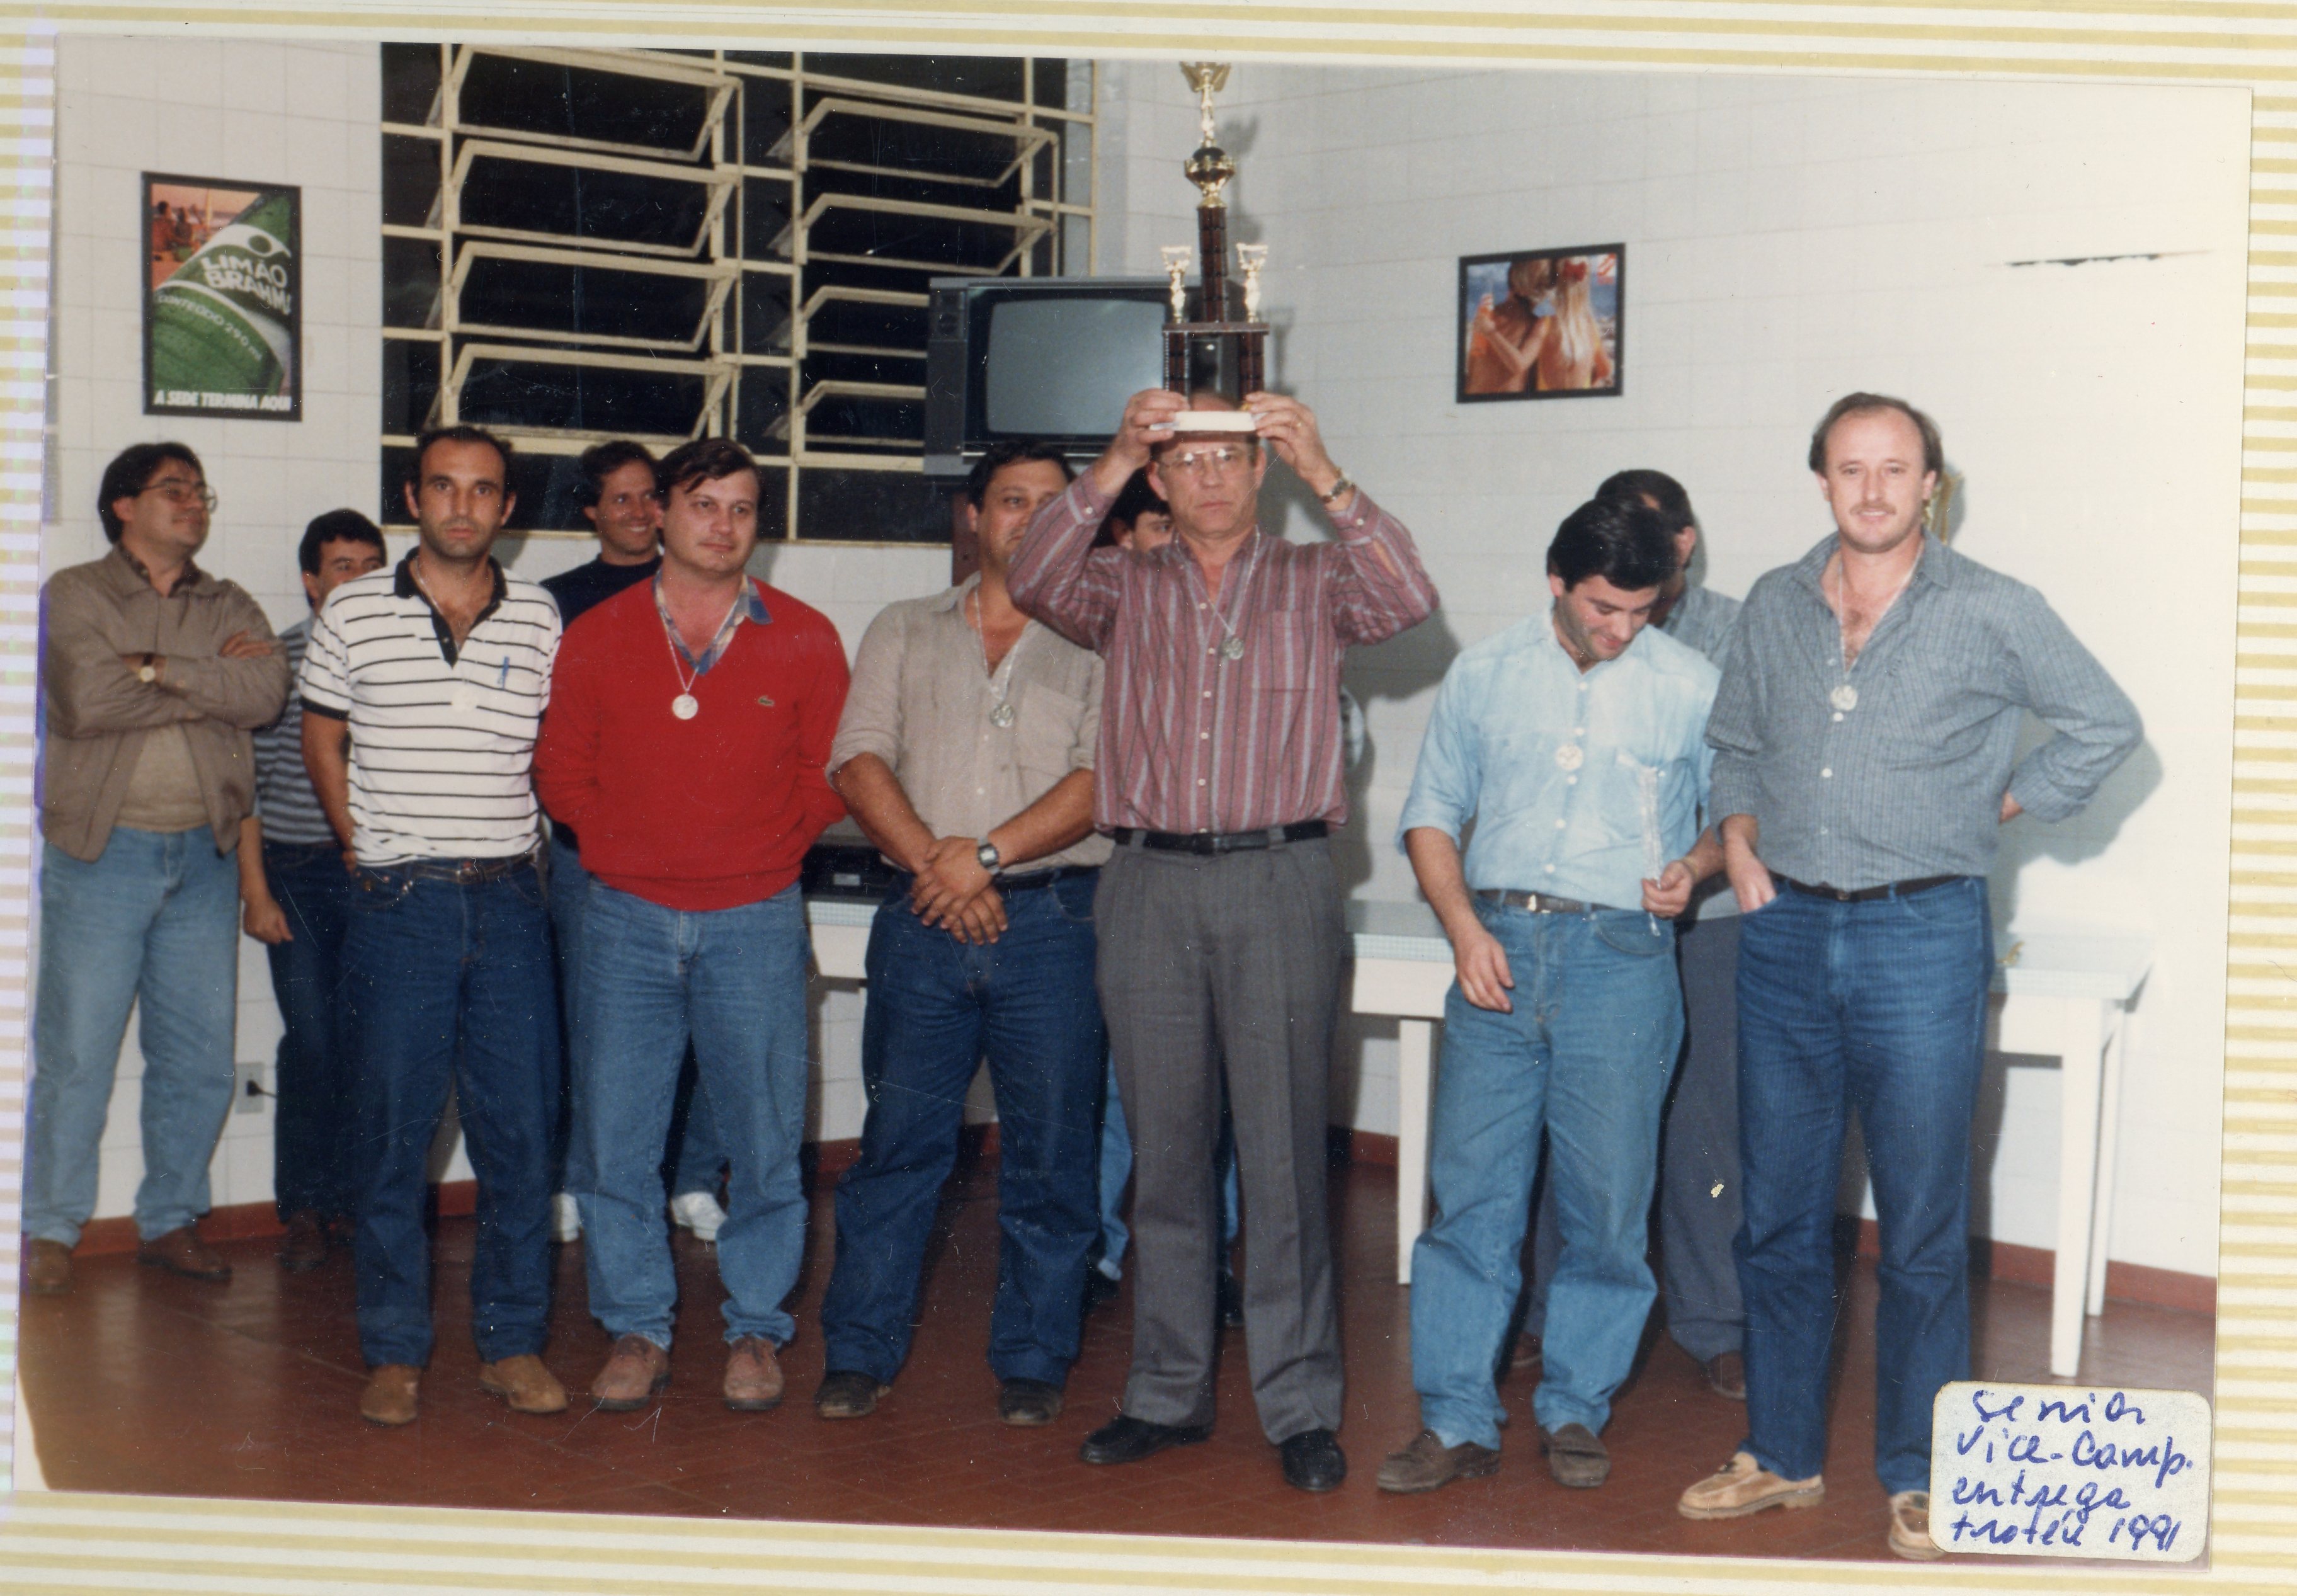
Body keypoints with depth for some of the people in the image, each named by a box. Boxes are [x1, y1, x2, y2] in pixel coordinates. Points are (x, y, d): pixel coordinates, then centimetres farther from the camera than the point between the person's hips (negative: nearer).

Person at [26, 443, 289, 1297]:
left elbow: (266, 690, -8)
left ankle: (170, 1219, 20)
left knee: (201, 1056, 7)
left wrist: (158, 669, -14)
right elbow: (86, 701, -16)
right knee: (76, 1050, -2)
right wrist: (211, 684, -9)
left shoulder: (229, 607, 13)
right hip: (101, 851, -4)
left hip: (203, 858, 4)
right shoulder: (74, 595, 1)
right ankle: (51, 1228, 10)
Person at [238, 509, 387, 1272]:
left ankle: (352, 1196, 15)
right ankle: (304, 1209, 11)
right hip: (296, 873, -1)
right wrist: (255, 892, -3)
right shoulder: (277, 661, 1)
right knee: (310, 1043, -1)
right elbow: (247, 785, 1)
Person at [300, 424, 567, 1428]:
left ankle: (513, 1343, 14)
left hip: (510, 901, 1)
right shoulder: (353, 613, 2)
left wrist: (510, 850, 8)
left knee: (521, 1128, 3)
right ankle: (395, 1353, 12)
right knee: (392, 1130, 2)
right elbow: (322, 741, 12)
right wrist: (372, 852, 7)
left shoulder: (538, 618, 6)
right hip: (399, 905, -1)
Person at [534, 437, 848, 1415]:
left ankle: (756, 1332, 16)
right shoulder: (598, 636, 5)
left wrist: (763, 853, 4)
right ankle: (637, 1332, 15)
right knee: (612, 1133, 2)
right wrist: (626, 850, 6)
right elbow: (561, 767, 11)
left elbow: (829, 775, 9)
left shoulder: (803, 641, 3)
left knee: (764, 1135, 2)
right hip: (627, 920, 1)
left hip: (754, 921, -1)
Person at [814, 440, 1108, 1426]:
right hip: (921, 924, 1)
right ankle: (860, 1354, 14)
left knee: (1049, 1152, 2)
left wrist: (989, 854, -14)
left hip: (1052, 919, -1)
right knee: (897, 1141, 4)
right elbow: (859, 762, 4)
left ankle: (1032, 1362, 14)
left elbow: (1101, 781, -4)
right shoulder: (903, 633, 14)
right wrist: (933, 866, -10)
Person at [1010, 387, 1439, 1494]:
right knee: (1163, 1151, 8)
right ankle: (1167, 1392, 18)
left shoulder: (1314, 581, 9)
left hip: (1279, 881, -2)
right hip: (1149, 883, 2)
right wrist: (1112, 465, -17)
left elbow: (1407, 600, -10)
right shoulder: (1126, 588, 12)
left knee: (1284, 1151, -2)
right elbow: (1035, 583, -7)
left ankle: (1301, 1407, 5)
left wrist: (1324, 476, -19)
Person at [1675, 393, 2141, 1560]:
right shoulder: (1775, 607, 9)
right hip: (1785, 931, 4)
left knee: (1922, 1228, 1)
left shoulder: (1990, 613, -3)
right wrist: (1741, 840, 7)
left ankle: (1918, 1479, 14)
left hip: (1922, 936, -4)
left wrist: (2002, 808, 2)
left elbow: (2105, 725, 6)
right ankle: (1781, 1454, 22)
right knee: (1777, 1213, 10)